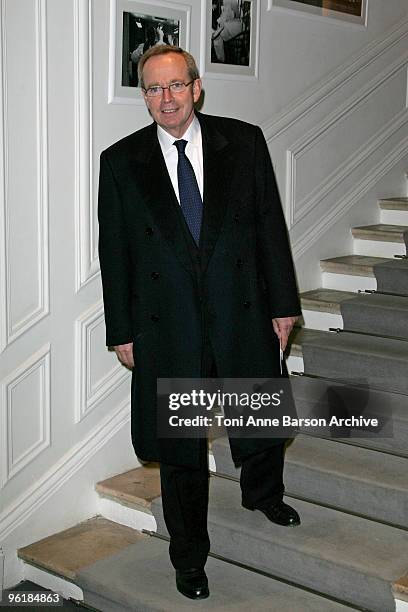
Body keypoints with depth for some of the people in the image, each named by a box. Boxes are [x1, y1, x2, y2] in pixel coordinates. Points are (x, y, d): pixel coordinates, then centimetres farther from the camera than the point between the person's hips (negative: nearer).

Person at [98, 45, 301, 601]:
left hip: (243, 311, 1)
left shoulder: (243, 142, -1)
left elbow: (270, 224, 1)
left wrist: (283, 303, 0)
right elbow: (114, 250, 1)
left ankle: (263, 493, 53)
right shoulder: (121, 161, -1)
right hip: (167, 324, 0)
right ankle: (189, 559, 32)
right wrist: (122, 330, 0)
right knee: (179, 449, 11)